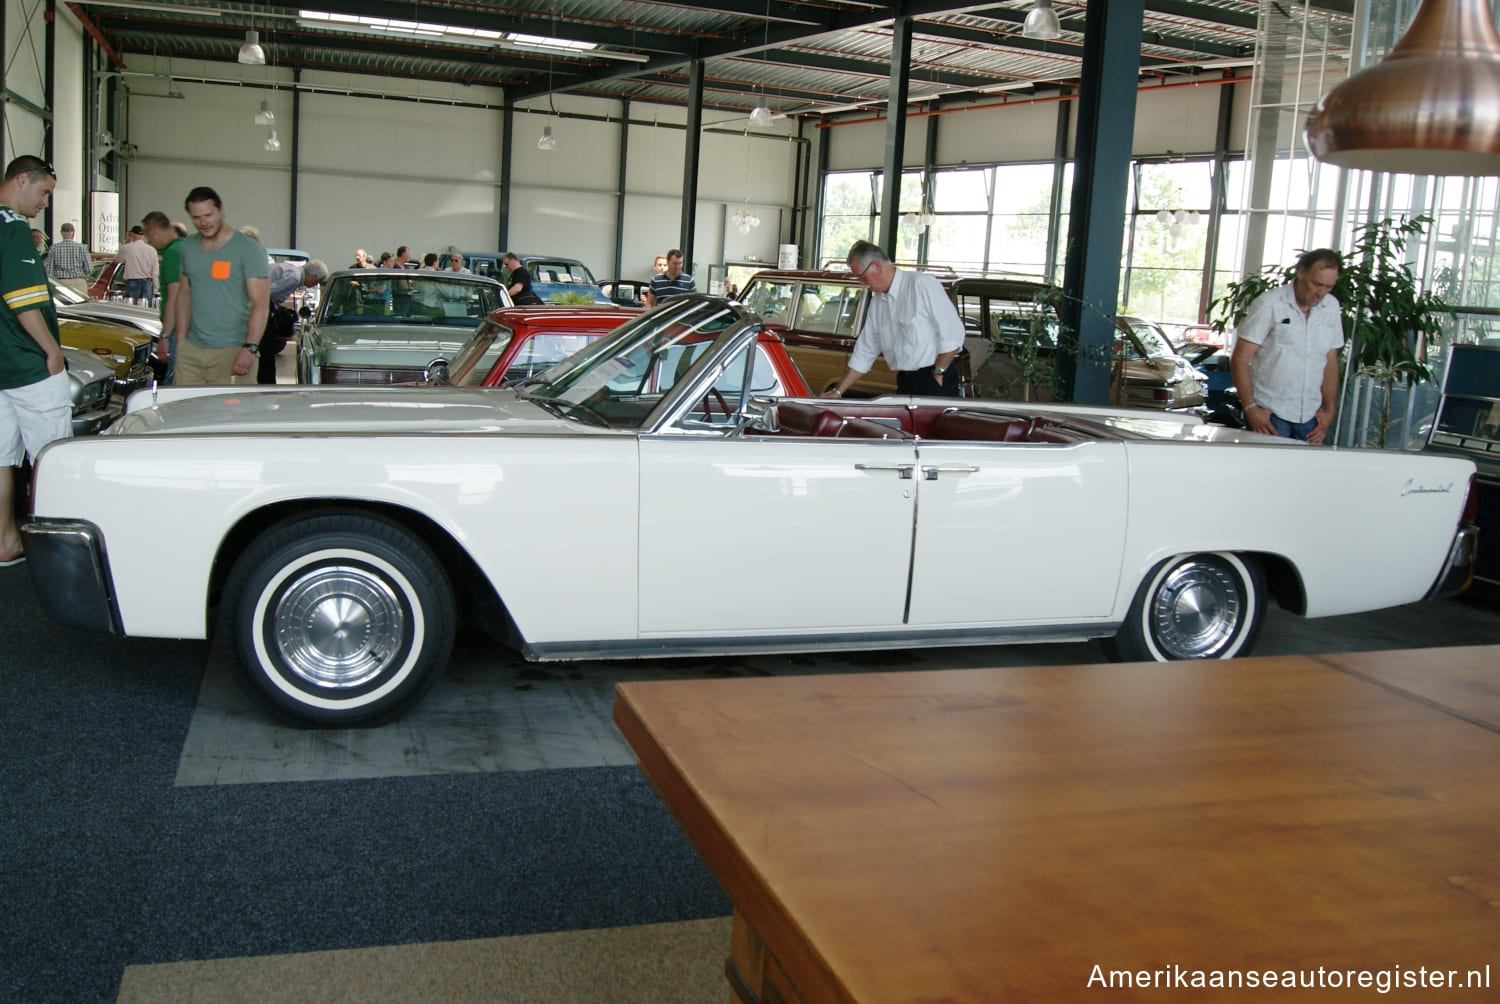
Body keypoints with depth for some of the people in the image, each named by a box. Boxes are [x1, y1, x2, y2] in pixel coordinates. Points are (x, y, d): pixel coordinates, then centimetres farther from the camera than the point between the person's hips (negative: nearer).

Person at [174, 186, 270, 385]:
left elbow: (260, 304, -12)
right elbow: (184, 295, 22)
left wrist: (250, 348, -21)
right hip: (191, 350, 6)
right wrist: (180, 340, 15)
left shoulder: (248, 250, -6)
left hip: (231, 352, -6)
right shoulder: (188, 247, 15)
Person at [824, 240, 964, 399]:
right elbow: (863, 354, 20)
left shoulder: (922, 285, -11)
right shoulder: (876, 302, 14)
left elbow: (953, 335, -15)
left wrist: (938, 373, -10)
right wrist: (838, 392, 16)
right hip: (905, 383, 7)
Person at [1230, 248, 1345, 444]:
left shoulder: (1331, 307, 8)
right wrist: (1251, 408, -13)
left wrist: (1329, 410, 8)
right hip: (1269, 413, -4)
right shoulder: (1269, 304, -8)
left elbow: (1331, 361, 15)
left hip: (1310, 417, 5)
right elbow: (1240, 359, -8)